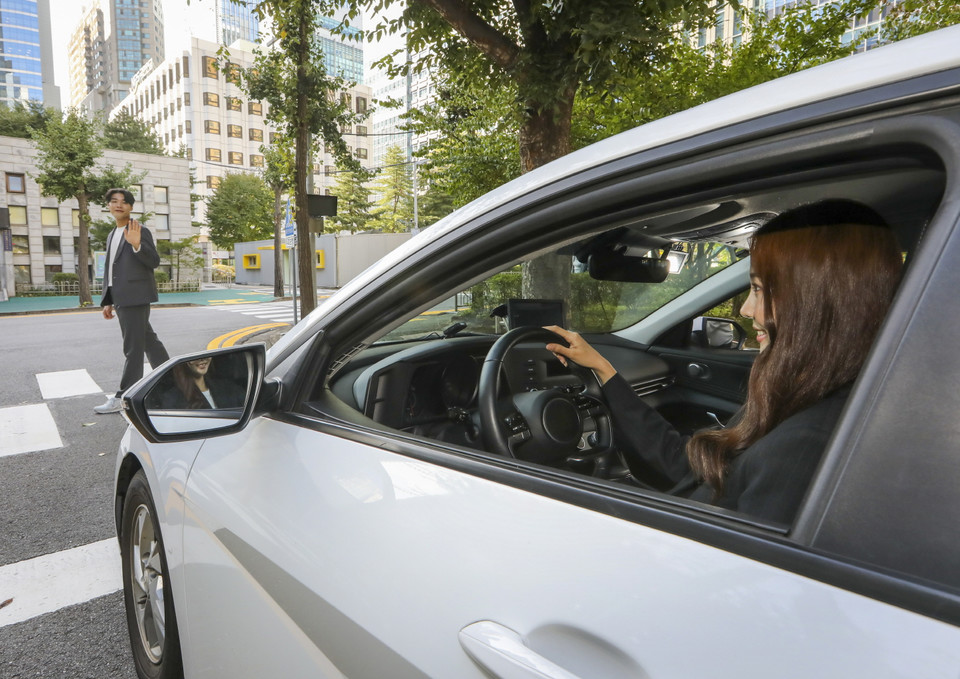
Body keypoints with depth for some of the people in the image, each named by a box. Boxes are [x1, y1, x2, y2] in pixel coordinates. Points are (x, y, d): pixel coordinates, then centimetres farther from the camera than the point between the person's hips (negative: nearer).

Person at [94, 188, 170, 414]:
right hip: (121, 300, 9)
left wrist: (137, 245, -30)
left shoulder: (140, 231, -5)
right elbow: (110, 271, 21)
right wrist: (107, 301, 18)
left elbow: (154, 262, -13)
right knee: (148, 341, 15)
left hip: (135, 297, -9)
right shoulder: (112, 236, 20)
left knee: (133, 348, -6)